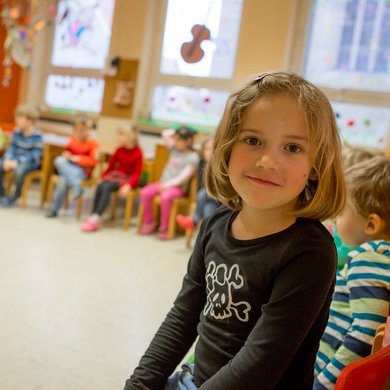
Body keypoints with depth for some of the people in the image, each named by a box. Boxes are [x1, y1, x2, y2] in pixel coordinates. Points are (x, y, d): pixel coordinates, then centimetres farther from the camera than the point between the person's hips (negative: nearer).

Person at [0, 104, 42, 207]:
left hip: (30, 163, -6)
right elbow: (11, 148, 6)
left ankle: (16, 195, -8)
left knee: (18, 170, -37)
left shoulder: (36, 135, -15)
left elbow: (35, 155, -18)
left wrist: (18, 162, -26)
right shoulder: (17, 132, 3)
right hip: (15, 160, 6)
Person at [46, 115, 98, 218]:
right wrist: (66, 155, 3)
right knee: (59, 160, -29)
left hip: (83, 171, -6)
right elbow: (66, 152, 27)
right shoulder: (73, 141, 11)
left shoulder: (92, 143, -5)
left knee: (63, 179, -32)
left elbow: (93, 161, -11)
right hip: (69, 168, 6)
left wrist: (78, 159, -16)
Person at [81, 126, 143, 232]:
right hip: (115, 174, 5)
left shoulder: (137, 152, -12)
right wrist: (103, 176, 1)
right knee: (100, 186, -26)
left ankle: (96, 218, -29)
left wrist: (128, 185, -26)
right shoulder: (119, 150, 3)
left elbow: (137, 173, -14)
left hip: (128, 178, -5)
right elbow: (111, 165, 12)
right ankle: (94, 217, -26)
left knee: (107, 187, -31)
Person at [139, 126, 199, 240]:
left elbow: (183, 177, -16)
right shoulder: (174, 149, 10)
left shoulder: (193, 157, -10)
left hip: (178, 187, -6)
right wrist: (176, 132, 3)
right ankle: (149, 221, 1)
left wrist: (166, 185, -19)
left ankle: (164, 227, -17)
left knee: (165, 197, -36)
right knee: (145, 192, -18)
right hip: (164, 182, 6)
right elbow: (165, 134, 14)